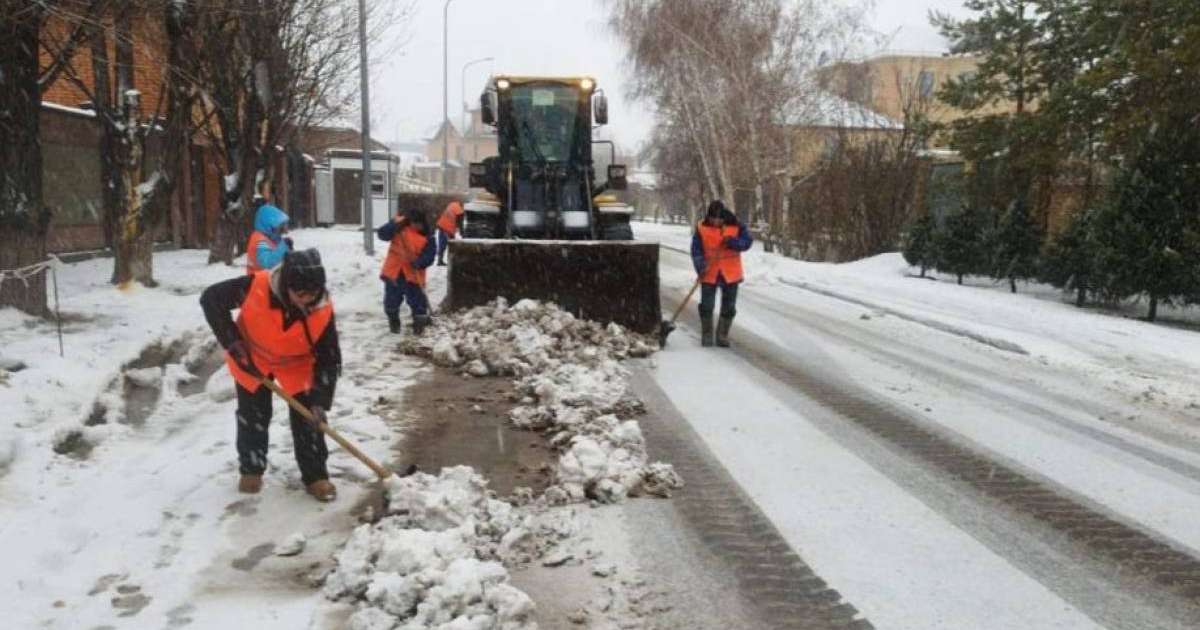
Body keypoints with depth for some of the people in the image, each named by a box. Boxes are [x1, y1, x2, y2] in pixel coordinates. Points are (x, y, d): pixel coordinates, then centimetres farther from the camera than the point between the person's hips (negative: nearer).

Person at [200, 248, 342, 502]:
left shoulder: (323, 311, -30)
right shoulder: (256, 287, -36)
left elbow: (329, 359, -21)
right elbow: (211, 298, -23)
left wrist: (320, 400, -30)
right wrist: (233, 343, -26)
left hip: (297, 364, 0)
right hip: (251, 358, 0)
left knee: (308, 416, -3)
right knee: (253, 416, 9)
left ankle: (315, 475, 11)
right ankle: (251, 469, 29)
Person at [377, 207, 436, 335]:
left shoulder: (427, 239, -4)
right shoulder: (399, 228, -2)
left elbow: (429, 255, -8)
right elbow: (382, 234, -13)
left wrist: (419, 262, -27)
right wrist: (395, 224, -26)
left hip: (413, 274, -1)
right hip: (393, 271, 1)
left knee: (417, 300, -1)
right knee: (392, 299, 10)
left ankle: (419, 323, 15)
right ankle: (393, 322, 29)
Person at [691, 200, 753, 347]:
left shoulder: (736, 226, -4)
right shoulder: (701, 227, -6)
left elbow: (747, 241, -7)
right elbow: (696, 250, -7)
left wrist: (732, 242, -25)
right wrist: (700, 266, -20)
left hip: (730, 273, 1)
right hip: (709, 274, -1)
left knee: (729, 307, 8)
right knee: (706, 305, 0)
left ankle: (722, 335, 21)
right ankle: (706, 335, 15)